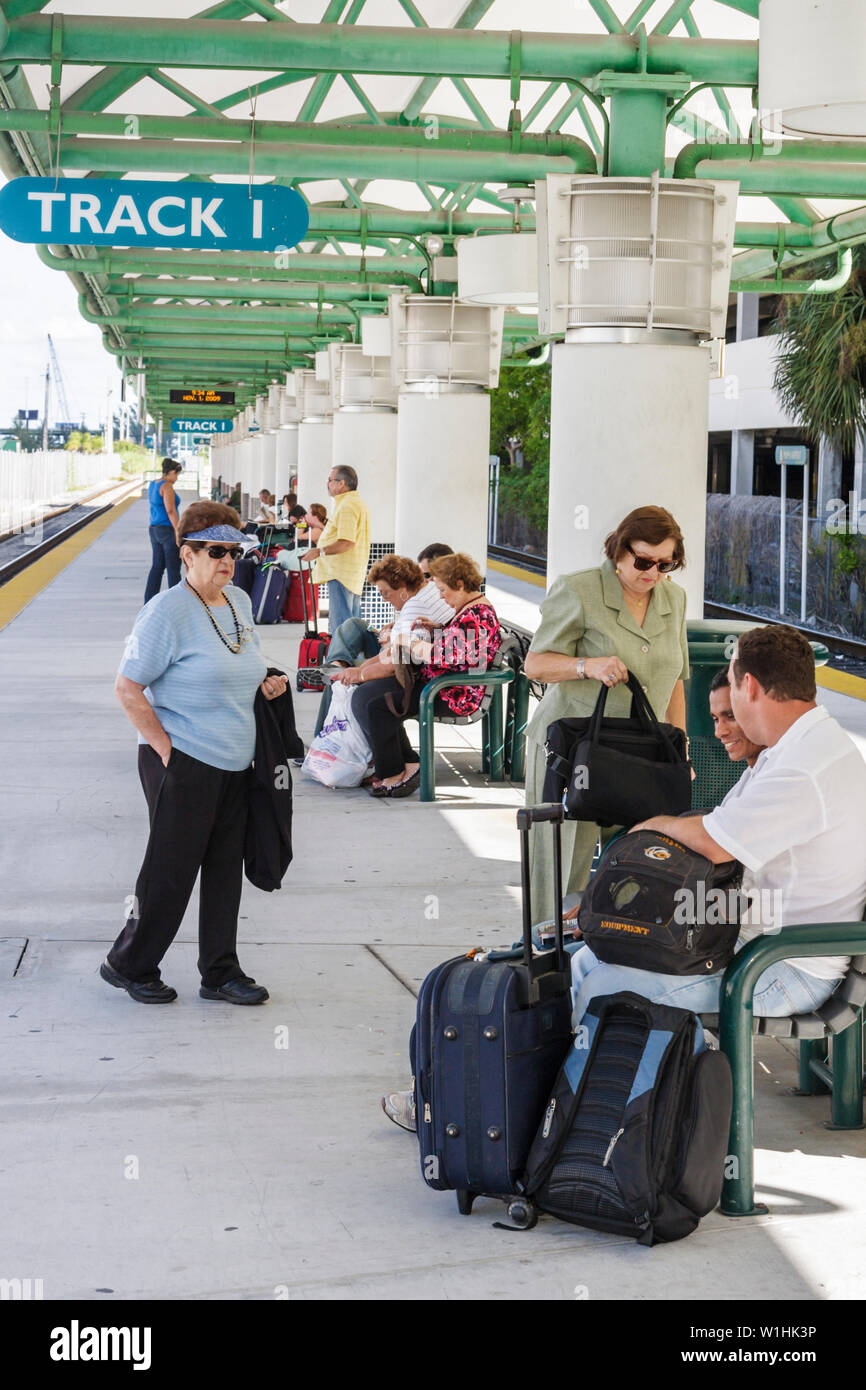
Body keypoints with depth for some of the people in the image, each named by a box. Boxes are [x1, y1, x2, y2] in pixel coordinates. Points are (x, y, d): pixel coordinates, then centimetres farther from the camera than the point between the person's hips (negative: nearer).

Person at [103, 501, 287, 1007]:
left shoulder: (239, 602, 11)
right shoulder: (168, 611, -13)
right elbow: (128, 689, -13)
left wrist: (265, 682, 6)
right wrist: (166, 749, -14)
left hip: (235, 764, 7)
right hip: (183, 764, -7)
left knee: (226, 869, 11)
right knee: (171, 869, 1)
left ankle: (221, 973, 22)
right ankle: (129, 965, 19)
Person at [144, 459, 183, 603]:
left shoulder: (152, 484, 11)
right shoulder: (167, 486, -16)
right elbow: (170, 510, -21)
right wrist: (178, 532, -21)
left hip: (155, 529, 9)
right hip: (168, 531, -9)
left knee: (157, 566, 13)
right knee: (173, 569, -1)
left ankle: (149, 601, 12)